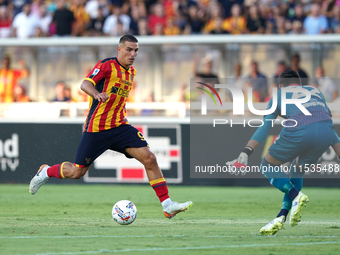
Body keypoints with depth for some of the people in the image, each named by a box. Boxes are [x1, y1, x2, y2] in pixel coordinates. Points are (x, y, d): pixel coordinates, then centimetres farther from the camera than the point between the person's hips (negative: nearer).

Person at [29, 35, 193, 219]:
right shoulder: (107, 65, -10)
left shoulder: (131, 72, 13)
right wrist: (97, 94, -43)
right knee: (77, 172, 1)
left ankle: (167, 205, -10)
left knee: (149, 159, -11)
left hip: (119, 126, 6)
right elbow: (85, 84, -24)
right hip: (96, 128, -6)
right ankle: (45, 172, 31)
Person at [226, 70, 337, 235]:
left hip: (299, 131, -4)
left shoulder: (279, 95, 26)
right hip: (327, 131, 4)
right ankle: (281, 218, 18)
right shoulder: (315, 91, 35)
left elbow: (263, 128, 17)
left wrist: (245, 154, 12)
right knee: (298, 169, 28)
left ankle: (295, 195, -9)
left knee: (268, 166, 16)